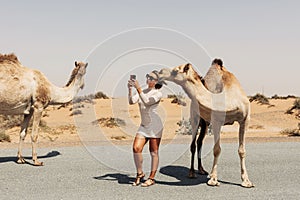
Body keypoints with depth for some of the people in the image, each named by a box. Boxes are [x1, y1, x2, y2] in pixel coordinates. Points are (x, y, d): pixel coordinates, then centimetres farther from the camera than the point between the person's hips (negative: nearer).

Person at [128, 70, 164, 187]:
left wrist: (138, 88, -26)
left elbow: (147, 102, -22)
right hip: (143, 126, 5)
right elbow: (131, 102, -4)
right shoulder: (141, 92, 11)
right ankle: (139, 174, 10)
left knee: (153, 152, 0)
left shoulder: (158, 94, -5)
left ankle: (152, 178, 9)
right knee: (136, 148, -9)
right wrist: (130, 89, -18)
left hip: (155, 125, -5)